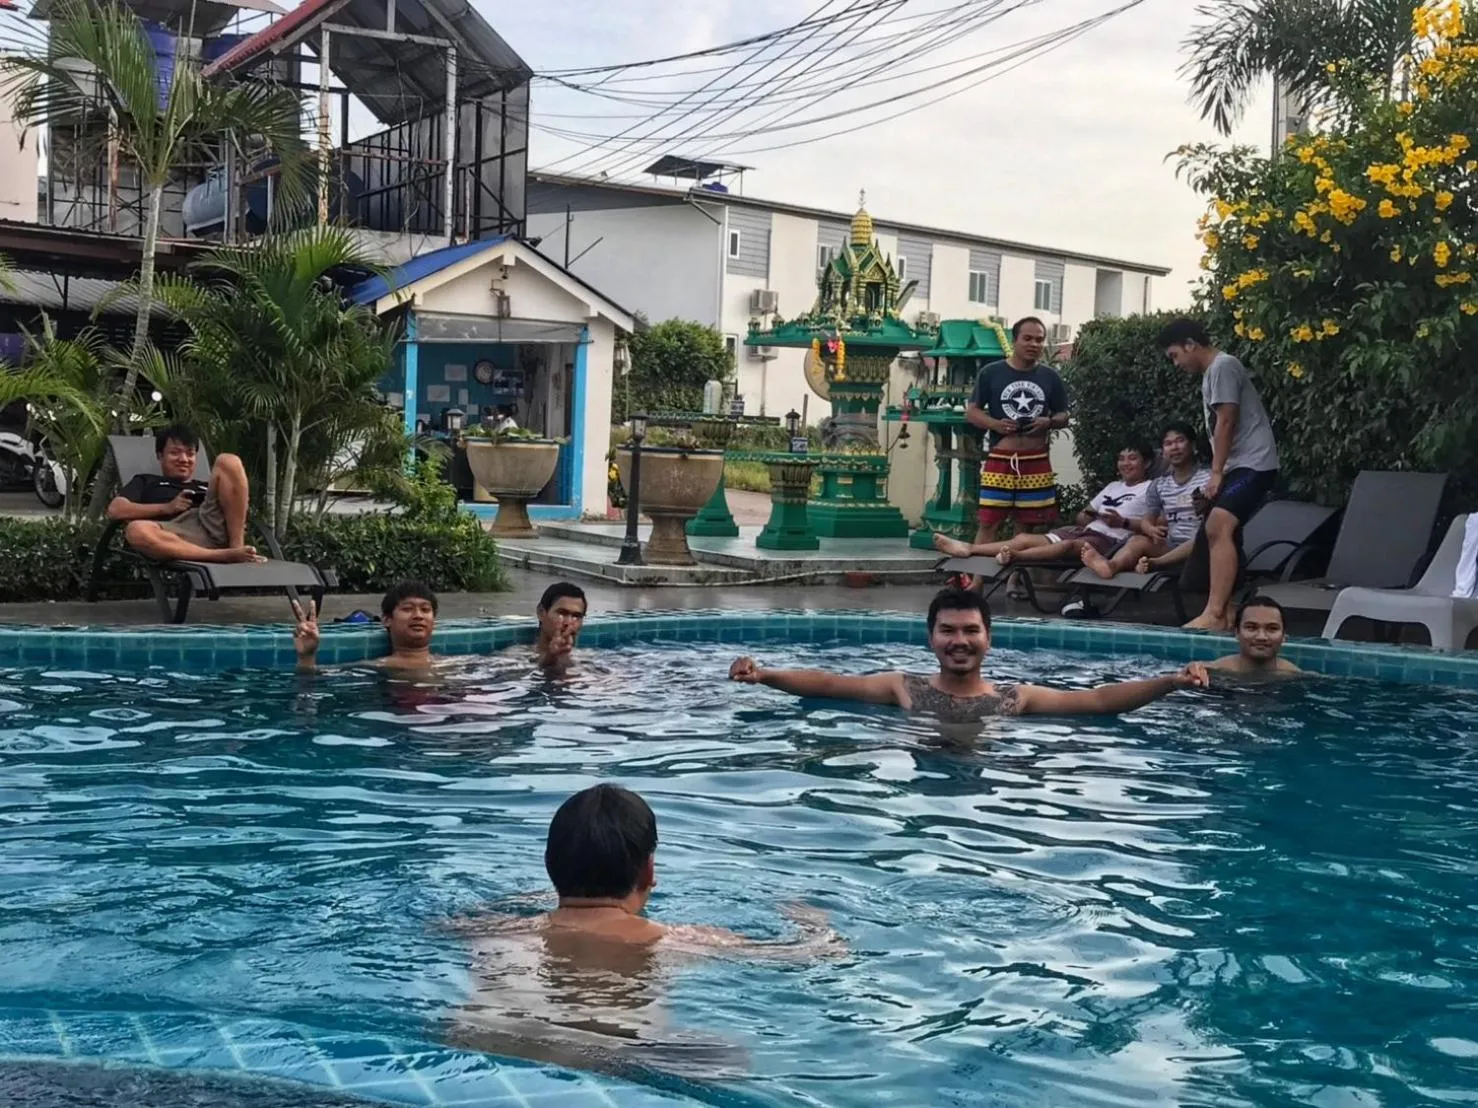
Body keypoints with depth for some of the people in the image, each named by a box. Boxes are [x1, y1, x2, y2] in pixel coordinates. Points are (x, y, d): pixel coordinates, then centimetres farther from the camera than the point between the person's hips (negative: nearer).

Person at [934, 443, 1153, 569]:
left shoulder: (1150, 489, 8)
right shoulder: (1112, 486, 31)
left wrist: (1123, 522, -18)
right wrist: (1087, 516, 4)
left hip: (1110, 539, -8)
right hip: (1084, 531, 8)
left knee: (1069, 545, -40)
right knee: (1024, 538, -12)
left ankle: (1015, 555, -64)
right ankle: (969, 548, -26)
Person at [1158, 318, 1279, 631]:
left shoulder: (1222, 366, -9)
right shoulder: (1211, 372, 21)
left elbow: (1226, 423, -15)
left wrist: (1215, 473, -14)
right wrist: (1218, 473, 14)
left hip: (1253, 463, -11)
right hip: (1238, 465, 11)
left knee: (1219, 527, -25)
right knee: (1217, 531, 12)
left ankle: (1214, 614, -32)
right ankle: (1223, 613, 16)